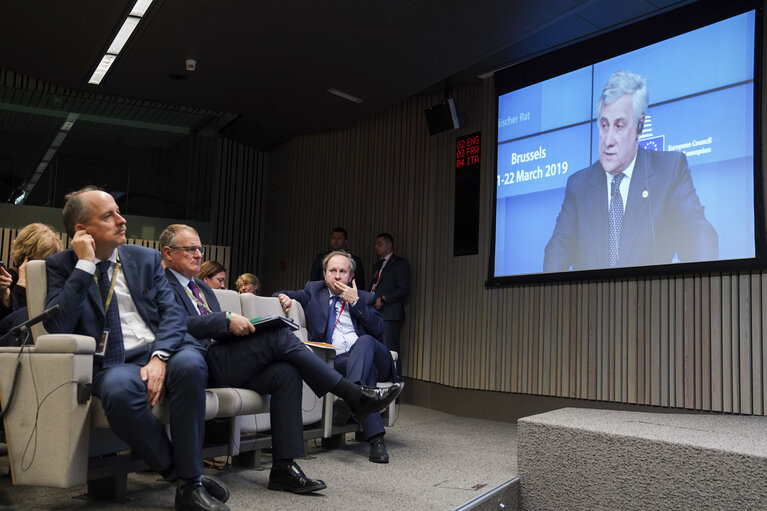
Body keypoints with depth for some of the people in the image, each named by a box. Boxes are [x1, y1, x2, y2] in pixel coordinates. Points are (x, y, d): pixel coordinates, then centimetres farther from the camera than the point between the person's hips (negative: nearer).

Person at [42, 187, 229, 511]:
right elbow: (57, 326, -7)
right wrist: (84, 265, -9)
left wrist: (159, 357, -16)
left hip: (161, 354, 2)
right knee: (119, 389, -38)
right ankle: (177, 473, -16)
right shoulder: (61, 266, 9)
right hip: (113, 364, -1)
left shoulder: (146, 259, 15)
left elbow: (172, 312, 4)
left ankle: (191, 485, -22)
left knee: (189, 362, -34)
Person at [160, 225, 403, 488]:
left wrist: (239, 327, 1)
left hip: (222, 363, 8)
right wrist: (227, 319, -22)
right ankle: (354, 395, -17)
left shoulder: (202, 288, 28)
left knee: (286, 373, -17)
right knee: (280, 335, -21)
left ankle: (283, 467, -17)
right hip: (200, 365, -8)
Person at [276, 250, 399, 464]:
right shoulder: (314, 291, 21)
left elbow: (379, 330, 4)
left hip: (367, 350, 1)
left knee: (364, 341, -36)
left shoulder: (364, 298, 18)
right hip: (335, 361, -1)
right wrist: (283, 296, -7)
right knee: (365, 375, -35)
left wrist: (355, 302, -2)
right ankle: (375, 439, -40)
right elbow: (285, 295, 18)